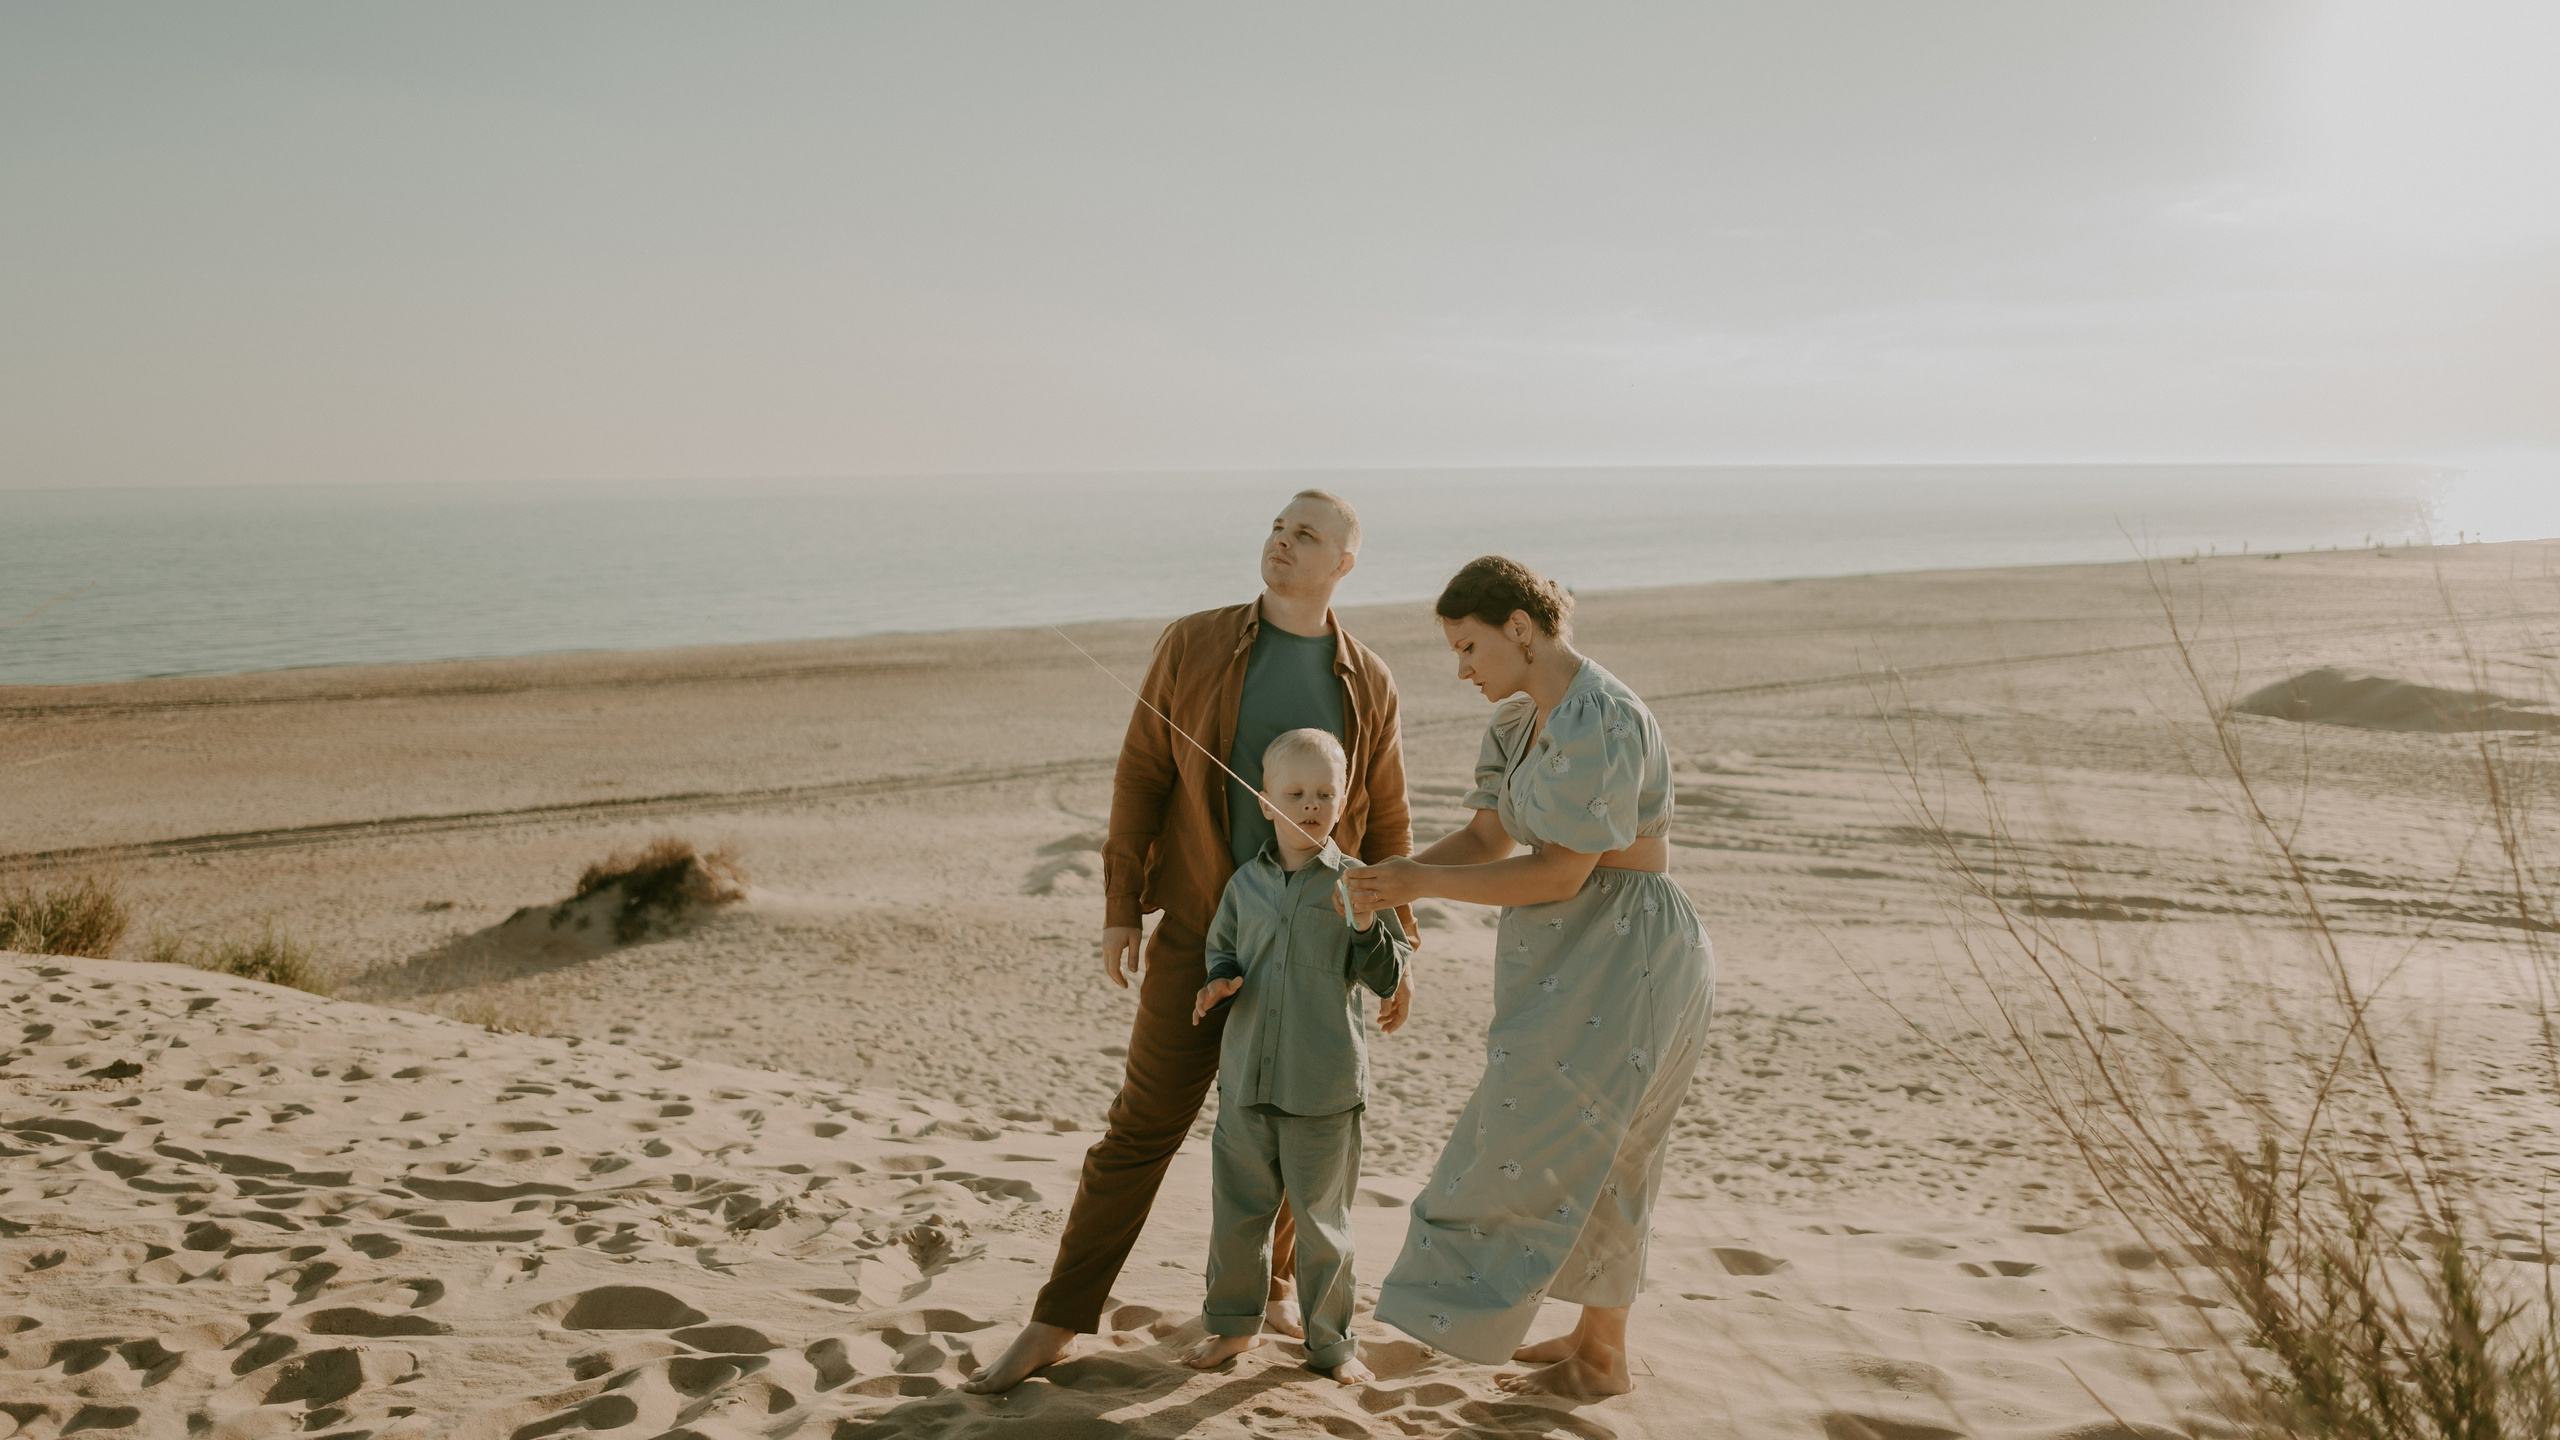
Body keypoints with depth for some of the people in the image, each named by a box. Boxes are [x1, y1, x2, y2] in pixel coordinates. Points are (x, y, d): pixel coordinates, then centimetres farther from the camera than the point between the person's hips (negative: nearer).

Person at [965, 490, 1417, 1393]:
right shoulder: (1193, 644, -5)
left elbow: (1385, 827, 4)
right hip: (1202, 930, -1)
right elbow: (1142, 778, -3)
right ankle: (1056, 1325, 8)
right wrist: (1119, 911, -7)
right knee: (1143, 1124, -1)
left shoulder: (1367, 685, -1)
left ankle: (1270, 1284, 36)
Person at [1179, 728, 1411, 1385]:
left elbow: (1389, 980, -3)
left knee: (1322, 1220, 7)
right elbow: (1222, 947, 18)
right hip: (1247, 1079, 3)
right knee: (1236, 1210, 13)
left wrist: (1365, 928, -20)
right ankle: (1234, 1323, 33)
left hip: (1324, 1088, -3)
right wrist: (1221, 981, -2)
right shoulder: (1246, 882, 4)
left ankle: (1330, 1340, 24)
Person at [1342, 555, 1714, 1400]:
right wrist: (1396, 879, -8)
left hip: (1621, 958, -10)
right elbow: (1489, 838, 9)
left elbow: (1559, 874, -24)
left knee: (1551, 1146, -2)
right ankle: (1599, 1338, 32)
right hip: (1573, 957, 10)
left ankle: (1598, 1361, 12)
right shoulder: (1519, 720, 7)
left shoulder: (1598, 723, -24)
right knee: (1592, 1154, 18)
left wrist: (1423, 883, -20)